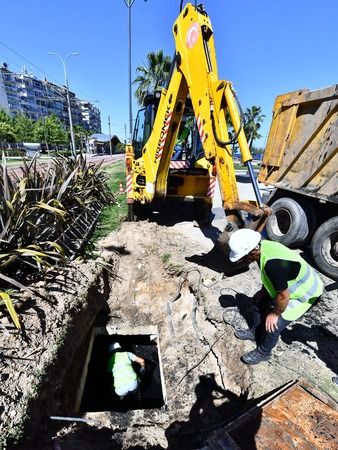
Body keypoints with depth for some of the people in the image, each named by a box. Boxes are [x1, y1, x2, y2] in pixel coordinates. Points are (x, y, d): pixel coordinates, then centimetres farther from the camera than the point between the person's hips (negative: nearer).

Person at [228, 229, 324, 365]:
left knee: (273, 325, -5)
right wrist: (264, 291, 8)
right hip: (285, 285, 8)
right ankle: (255, 332, 36)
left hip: (303, 294, -8)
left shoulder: (273, 264, -43)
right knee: (258, 300, 13)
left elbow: (283, 297, -29)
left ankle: (263, 353, 22)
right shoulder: (262, 247, -16)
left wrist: (274, 314, -13)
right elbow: (268, 276, 4)